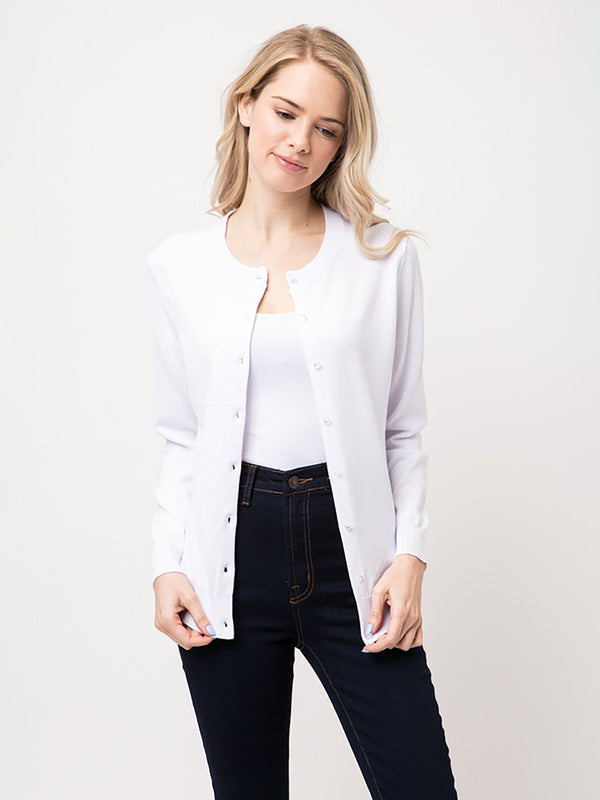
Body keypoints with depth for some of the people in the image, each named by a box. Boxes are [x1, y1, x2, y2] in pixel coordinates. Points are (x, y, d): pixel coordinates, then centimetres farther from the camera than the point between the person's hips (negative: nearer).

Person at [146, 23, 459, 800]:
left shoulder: (384, 256, 2)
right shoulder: (178, 266, 5)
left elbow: (403, 429, 5)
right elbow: (180, 436, 9)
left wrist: (409, 554, -5)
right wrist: (166, 563, -1)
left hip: (350, 550, 0)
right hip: (229, 554, 1)